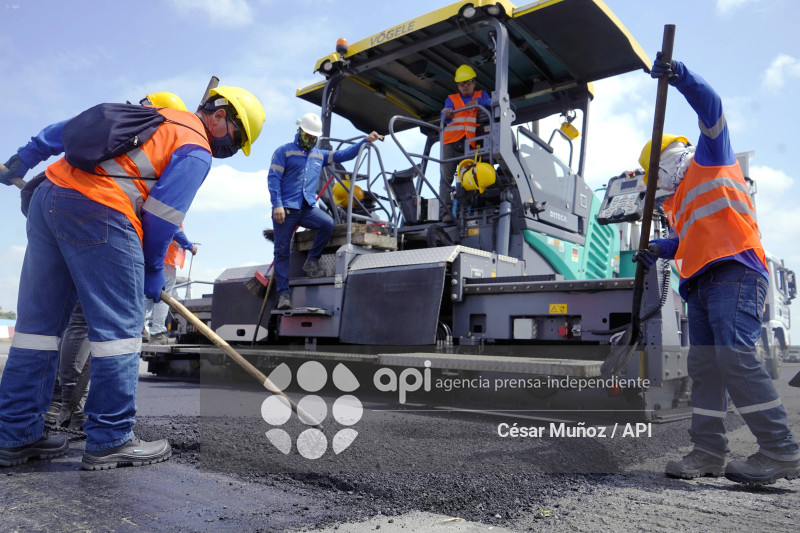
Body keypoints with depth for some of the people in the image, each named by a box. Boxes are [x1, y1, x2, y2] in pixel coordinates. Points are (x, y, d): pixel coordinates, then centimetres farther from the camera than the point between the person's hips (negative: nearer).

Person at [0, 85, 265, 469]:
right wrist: (153, 272, 4)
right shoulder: (196, 150, 1)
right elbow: (162, 214, -6)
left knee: (40, 321, 10)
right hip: (96, 212, -9)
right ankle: (110, 440, 1)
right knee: (118, 327, -3)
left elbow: (74, 127, 26)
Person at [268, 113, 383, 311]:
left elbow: (343, 154, 18)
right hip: (286, 208, -3)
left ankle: (312, 261, -6)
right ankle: (283, 293, 1)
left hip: (308, 208, 4)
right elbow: (273, 178, -2)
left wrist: (366, 141, 8)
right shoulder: (284, 151, 6)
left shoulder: (320, 155, 21)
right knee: (282, 251, -5)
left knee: (327, 223, -26)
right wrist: (277, 204, -13)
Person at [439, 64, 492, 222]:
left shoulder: (481, 95, 22)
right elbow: (445, 118, 1)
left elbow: (489, 103, -1)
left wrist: (478, 101, -21)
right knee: (446, 176, -11)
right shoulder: (451, 99, 20)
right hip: (451, 142, 0)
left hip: (469, 145, 0)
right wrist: (447, 115, -23)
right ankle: (445, 210, -16)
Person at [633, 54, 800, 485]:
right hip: (701, 284, 9)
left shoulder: (710, 158, 13)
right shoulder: (677, 204, 32)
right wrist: (658, 250, 9)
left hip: (733, 271, -9)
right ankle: (708, 452, 5)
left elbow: (710, 107, -1)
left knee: (735, 356, -20)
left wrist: (680, 77, -15)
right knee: (703, 366, 3)